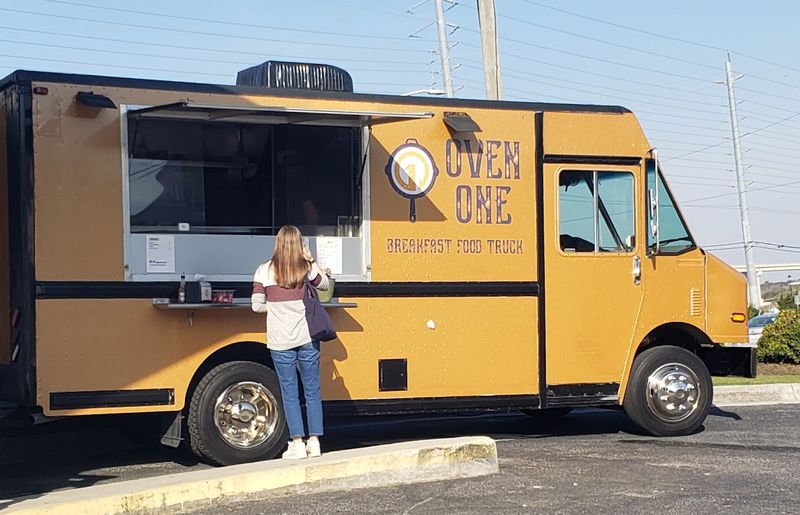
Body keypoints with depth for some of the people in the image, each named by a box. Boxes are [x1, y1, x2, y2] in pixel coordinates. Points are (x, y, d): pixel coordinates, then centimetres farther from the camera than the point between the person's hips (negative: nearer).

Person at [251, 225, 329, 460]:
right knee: (312, 391, 10)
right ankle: (314, 441, 12)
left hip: (280, 341, -1)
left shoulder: (264, 271, -4)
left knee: (289, 393, 6)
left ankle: (297, 444, 5)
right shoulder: (307, 268, -1)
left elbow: (258, 306, -5)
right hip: (307, 338, 1)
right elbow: (324, 284, 19)